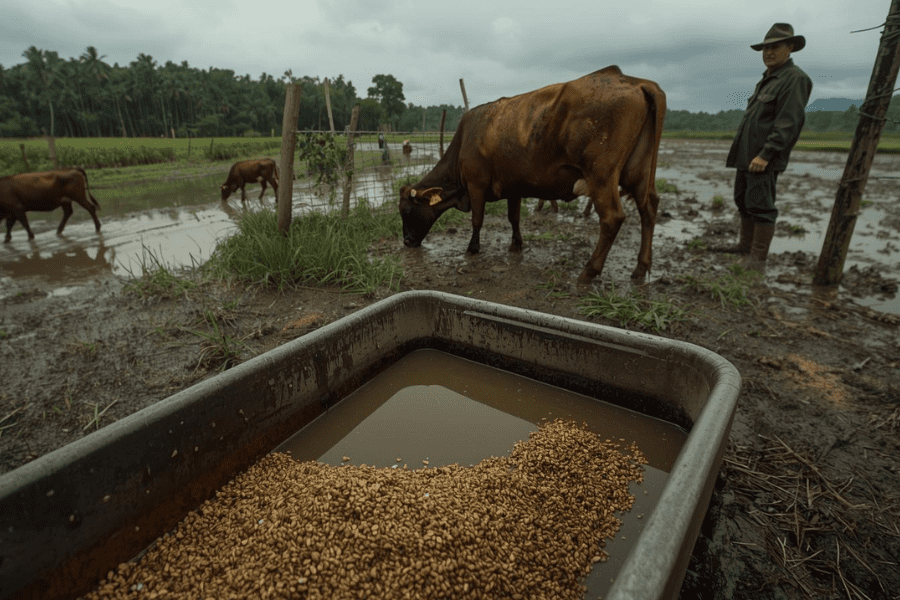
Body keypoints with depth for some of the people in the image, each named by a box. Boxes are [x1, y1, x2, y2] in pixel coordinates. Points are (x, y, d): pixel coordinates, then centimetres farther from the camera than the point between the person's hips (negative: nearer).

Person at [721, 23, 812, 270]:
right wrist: (743, 153, 18)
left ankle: (758, 258, -4)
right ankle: (746, 244, 30)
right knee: (743, 201, 16)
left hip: (764, 159, -10)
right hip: (745, 156, 10)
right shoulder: (767, 79, 20)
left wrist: (765, 154, -24)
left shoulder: (794, 78, -9)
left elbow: (789, 123, -18)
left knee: (760, 206, -9)